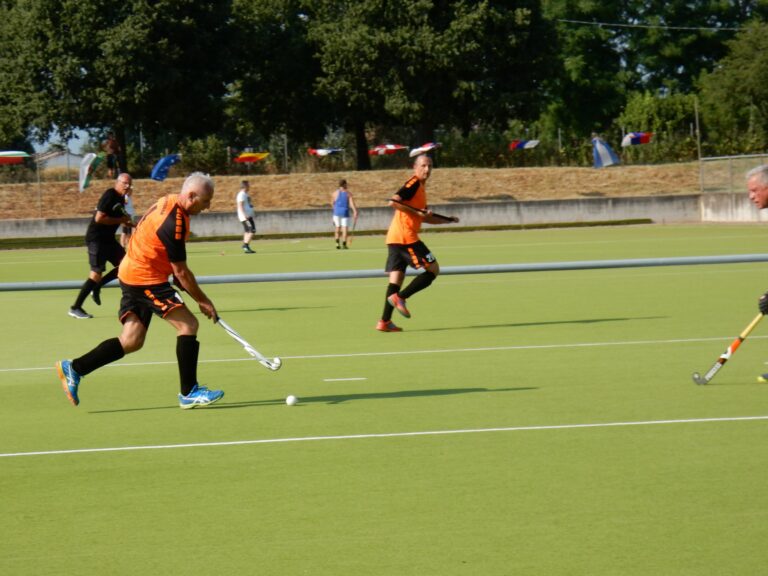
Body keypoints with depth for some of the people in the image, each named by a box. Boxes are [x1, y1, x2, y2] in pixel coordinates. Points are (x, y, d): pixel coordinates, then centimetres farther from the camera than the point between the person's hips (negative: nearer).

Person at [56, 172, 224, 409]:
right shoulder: (174, 224, -25)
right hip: (144, 280, -10)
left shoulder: (169, 202, 5)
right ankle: (189, 393, -8)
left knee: (131, 341, 9)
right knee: (188, 324, -11)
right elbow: (181, 272, -19)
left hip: (132, 272, 10)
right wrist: (203, 301, -9)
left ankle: (74, 368, 10)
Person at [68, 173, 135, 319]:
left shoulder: (121, 198, 10)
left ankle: (97, 287, 19)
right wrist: (121, 220, -19)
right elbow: (99, 218, -26)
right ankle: (75, 308, -8)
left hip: (108, 238, 10)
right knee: (97, 273, -13)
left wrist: (128, 223, 7)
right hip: (96, 239, -10)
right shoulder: (109, 196, -18)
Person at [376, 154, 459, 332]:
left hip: (395, 238, 9)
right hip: (405, 236, -9)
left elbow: (425, 217, 31)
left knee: (396, 277, 6)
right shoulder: (413, 184, -8)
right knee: (433, 269, -4)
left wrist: (447, 220, 21)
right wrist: (418, 212, -18)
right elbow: (393, 202, -21)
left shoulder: (420, 187, 22)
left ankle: (385, 321, 2)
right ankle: (399, 297, -11)